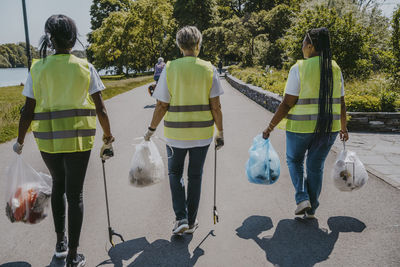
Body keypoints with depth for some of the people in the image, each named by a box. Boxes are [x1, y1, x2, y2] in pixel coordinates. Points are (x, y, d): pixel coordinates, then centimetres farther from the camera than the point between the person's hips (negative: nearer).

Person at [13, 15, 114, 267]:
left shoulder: (38, 68, -1)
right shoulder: (85, 67, -4)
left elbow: (28, 112, -2)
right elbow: (101, 109, -6)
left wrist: (20, 142, 12)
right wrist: (108, 138, 6)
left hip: (47, 139, 2)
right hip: (78, 139, -2)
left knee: (58, 185, 25)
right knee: (75, 194, 8)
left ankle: (61, 242, 35)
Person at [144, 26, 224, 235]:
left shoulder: (169, 68, -5)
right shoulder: (208, 69, -3)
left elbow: (162, 105, -6)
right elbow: (215, 106, -5)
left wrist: (151, 129, 6)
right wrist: (220, 132, 4)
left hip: (176, 131, -1)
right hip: (202, 132, 1)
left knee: (175, 173, 18)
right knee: (195, 175, 15)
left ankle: (181, 218, 9)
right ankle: (191, 222, 26)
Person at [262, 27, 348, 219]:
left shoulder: (299, 68, -12)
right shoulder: (335, 69, 3)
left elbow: (287, 104, -15)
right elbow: (341, 104, 7)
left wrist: (270, 127, -7)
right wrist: (343, 128, 20)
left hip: (301, 126, -4)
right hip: (328, 127, 4)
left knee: (294, 160, 21)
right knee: (316, 166, 16)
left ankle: (302, 198, 8)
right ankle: (311, 210, 25)